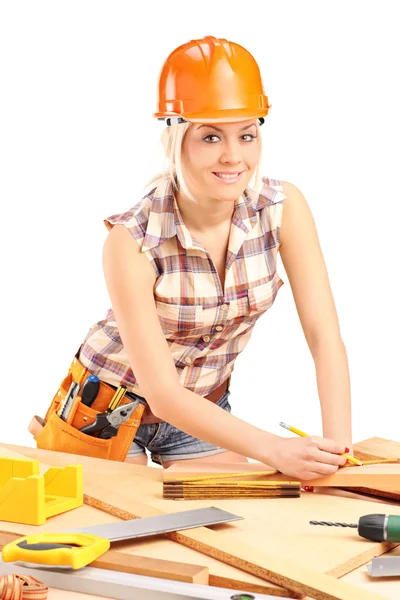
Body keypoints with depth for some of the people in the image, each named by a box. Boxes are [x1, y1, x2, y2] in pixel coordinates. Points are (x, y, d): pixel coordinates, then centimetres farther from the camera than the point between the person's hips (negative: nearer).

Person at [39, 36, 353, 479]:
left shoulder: (283, 208, -19)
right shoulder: (132, 241, -29)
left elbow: (324, 337, -19)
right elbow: (163, 393, -30)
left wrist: (339, 449, -32)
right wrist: (274, 449, -42)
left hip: (206, 409, 4)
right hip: (113, 409, -3)